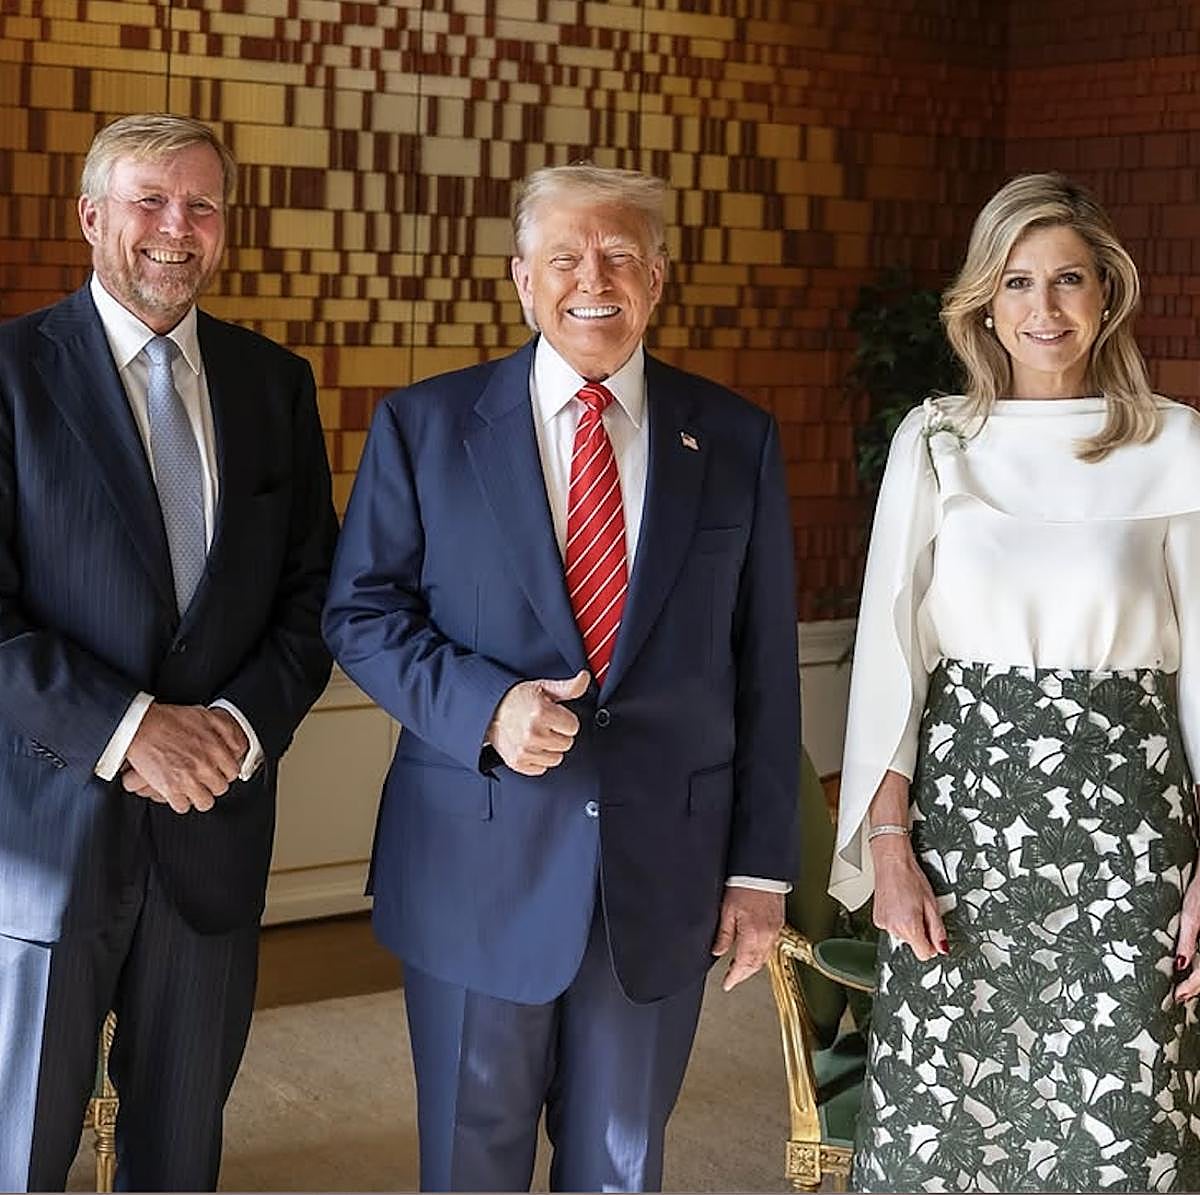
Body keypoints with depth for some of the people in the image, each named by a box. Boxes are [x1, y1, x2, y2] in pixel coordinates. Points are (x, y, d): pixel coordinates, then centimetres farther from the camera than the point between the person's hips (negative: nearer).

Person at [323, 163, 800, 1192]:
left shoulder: (736, 441, 2)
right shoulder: (425, 424, -1)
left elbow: (765, 668, 3)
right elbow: (363, 612, 0)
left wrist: (762, 867, 1)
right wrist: (484, 706, -18)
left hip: (663, 869, 1)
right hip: (477, 865, -1)